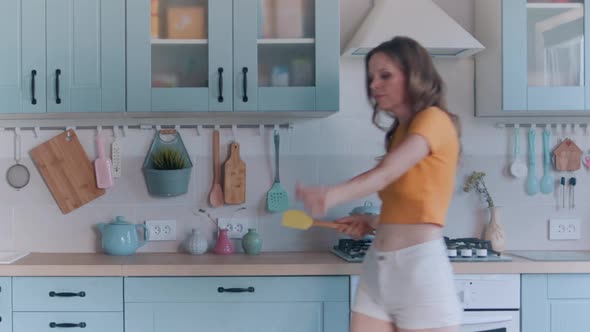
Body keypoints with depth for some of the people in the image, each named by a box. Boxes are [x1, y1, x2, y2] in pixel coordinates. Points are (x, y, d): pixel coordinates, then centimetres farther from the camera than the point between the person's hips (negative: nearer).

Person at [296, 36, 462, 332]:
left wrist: (331, 195, -38)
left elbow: (385, 173, -23)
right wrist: (371, 222, 4)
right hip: (377, 267, 7)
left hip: (419, 266, -7)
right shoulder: (399, 133, 19)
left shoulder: (434, 119, -5)